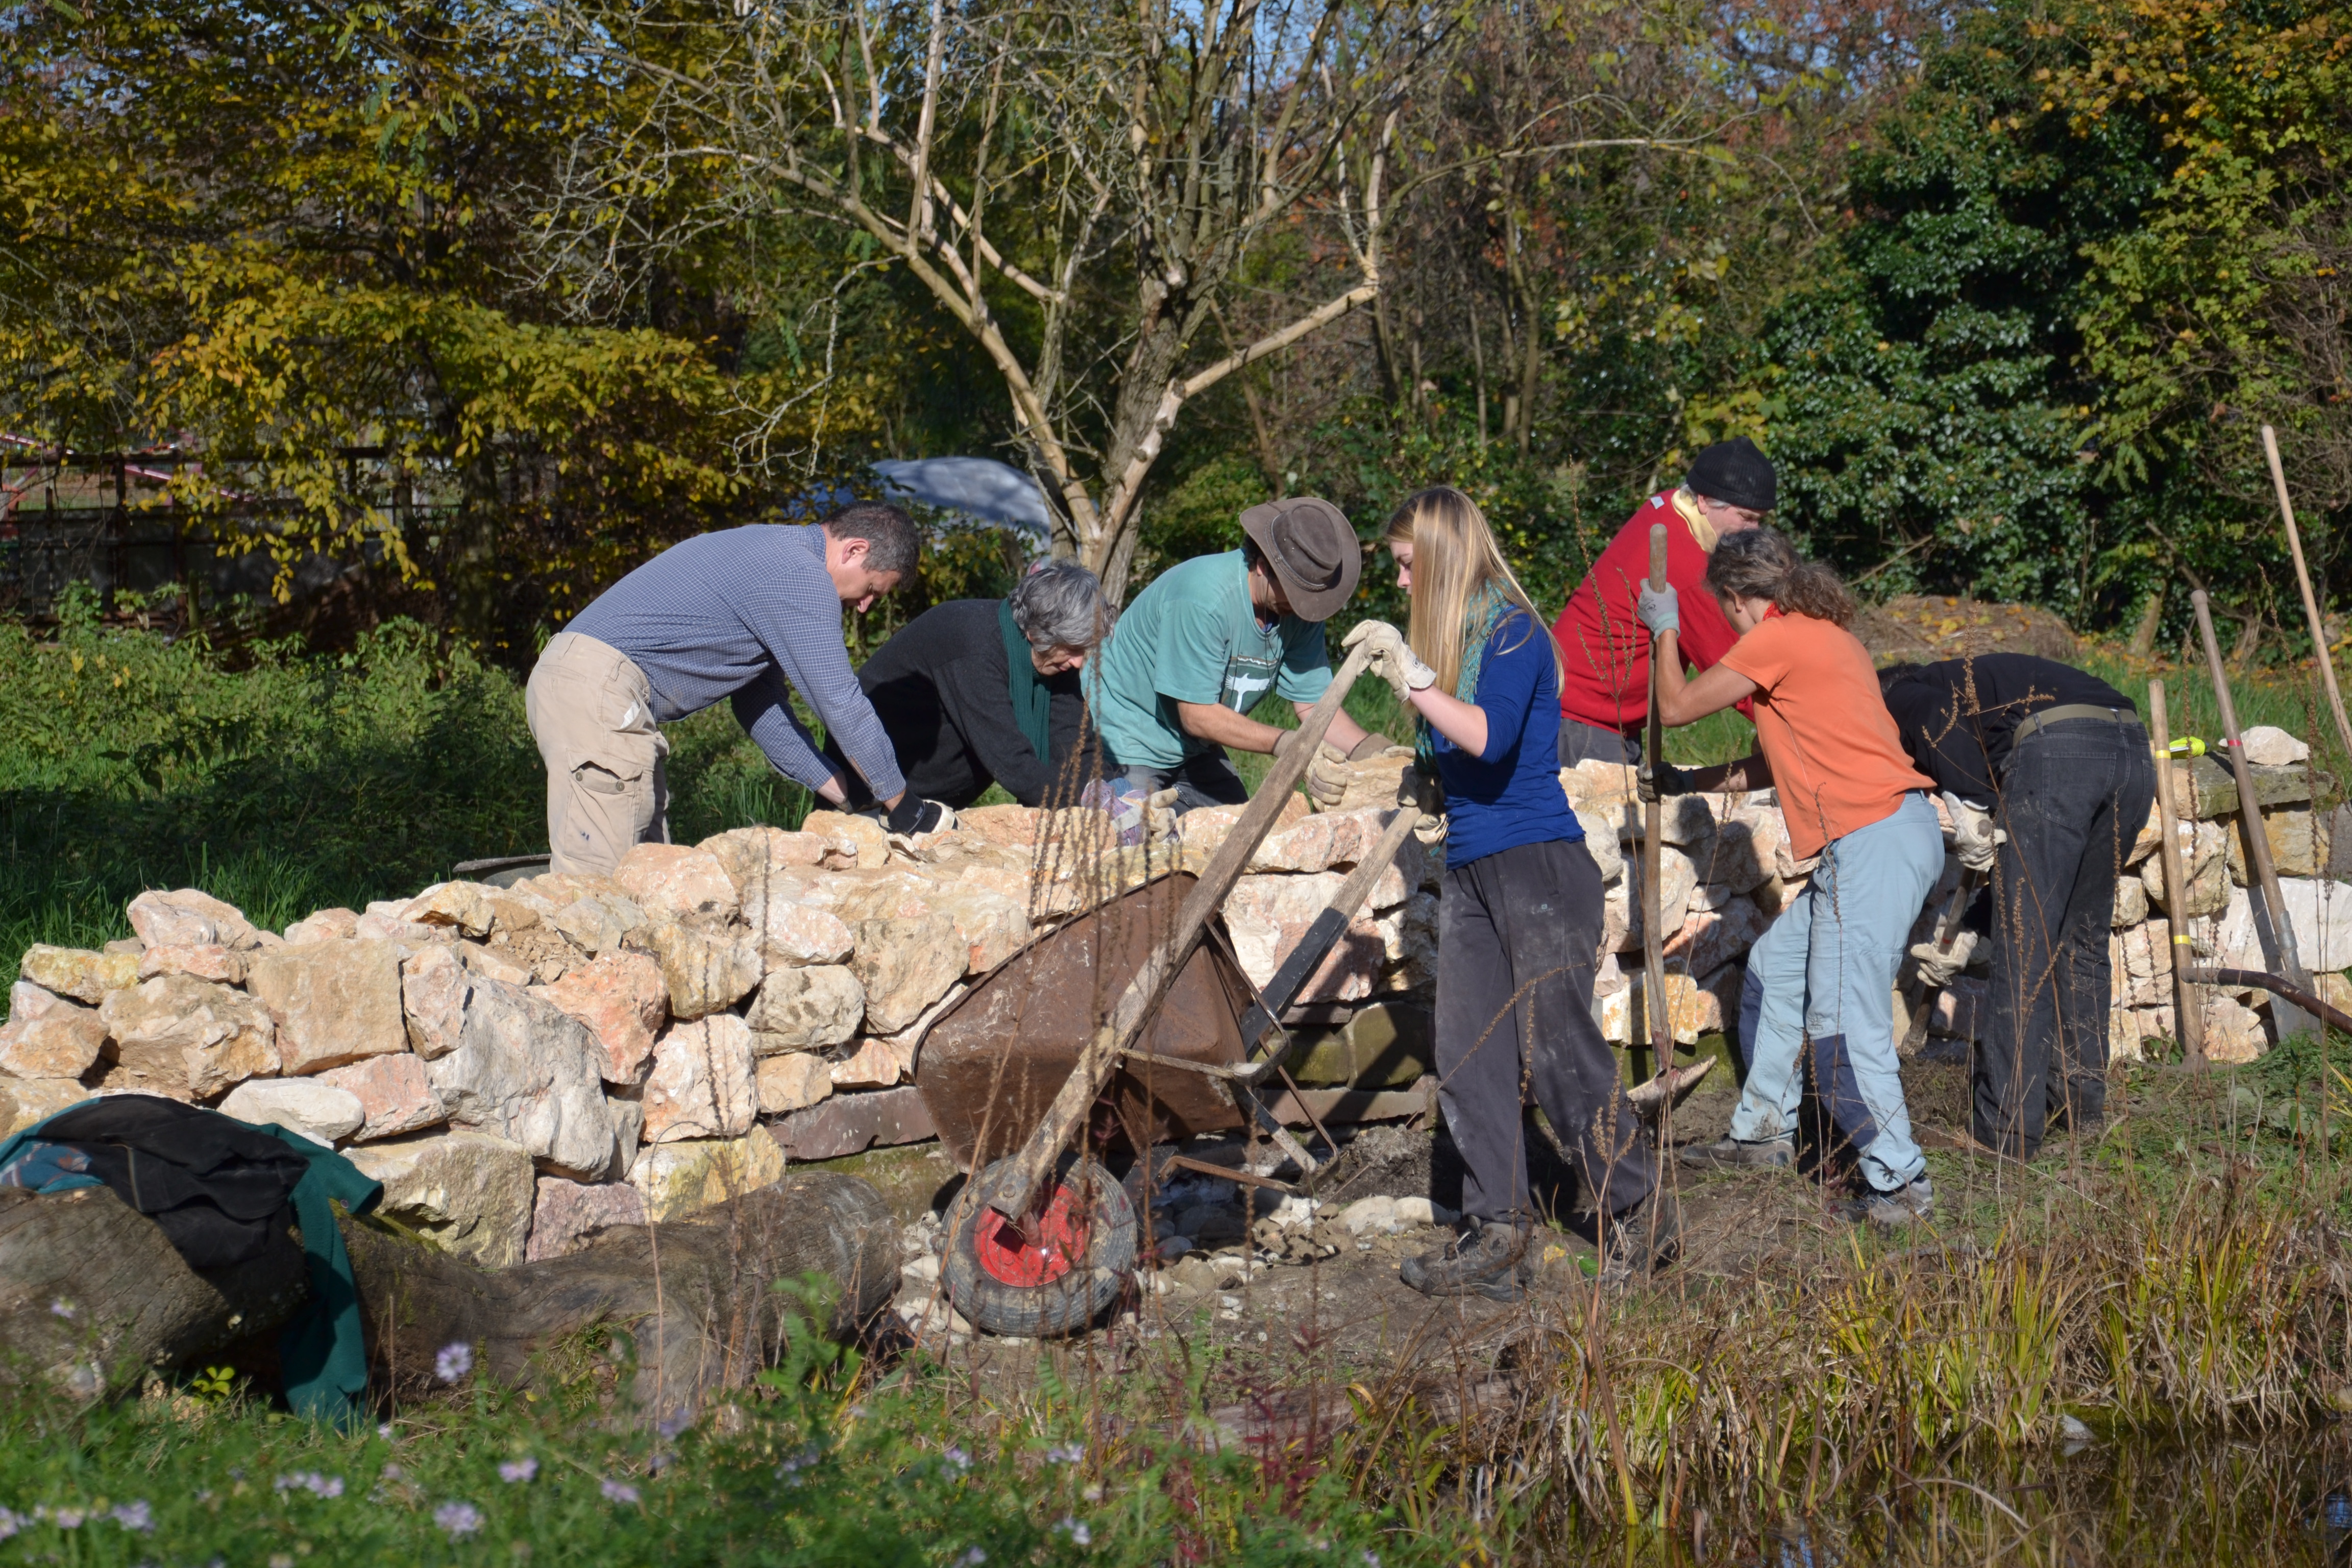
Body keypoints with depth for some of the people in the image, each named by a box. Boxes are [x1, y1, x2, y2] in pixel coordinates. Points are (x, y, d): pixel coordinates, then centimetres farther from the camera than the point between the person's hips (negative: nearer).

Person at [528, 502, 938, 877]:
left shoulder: (771, 556, 22)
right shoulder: (801, 578, -10)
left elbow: (760, 702, 24)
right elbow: (842, 704, -10)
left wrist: (848, 797, 22)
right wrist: (904, 806, 1)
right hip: (599, 691, -11)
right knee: (597, 876, -14)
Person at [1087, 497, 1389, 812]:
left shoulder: (1300, 608, -10)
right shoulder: (1204, 597, -31)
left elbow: (1314, 703, -8)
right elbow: (1197, 715, -29)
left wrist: (1372, 752, -26)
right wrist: (1288, 744, -38)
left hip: (1194, 751, 7)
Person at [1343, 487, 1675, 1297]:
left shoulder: (1513, 630, -10)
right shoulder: (1455, 634, 15)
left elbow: (1488, 740, -25)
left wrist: (1415, 677, -22)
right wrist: (1402, 679, 12)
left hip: (1539, 865, -9)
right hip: (1470, 871, 9)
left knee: (1559, 1053, -6)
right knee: (1469, 1065, 3)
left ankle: (1640, 1212, 9)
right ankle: (1495, 1236, 6)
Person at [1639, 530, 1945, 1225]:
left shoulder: (1777, 638, -8)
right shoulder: (1824, 636, 22)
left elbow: (1676, 707, 1)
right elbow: (1784, 762, 28)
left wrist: (1665, 629, 17)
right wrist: (1685, 782, 34)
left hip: (1875, 841, -11)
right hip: (1885, 836, 11)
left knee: (1842, 1020, -11)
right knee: (1775, 968, 20)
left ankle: (1900, 1183, -9)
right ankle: (1764, 1131, 30)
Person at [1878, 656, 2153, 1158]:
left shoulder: (1901, 699, 19)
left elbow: (1944, 724, -10)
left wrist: (1965, 807, -6)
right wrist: (1964, 937, 39)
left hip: (2056, 752, -8)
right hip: (2134, 752, 8)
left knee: (2024, 947, 0)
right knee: (2082, 940, 22)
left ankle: (2008, 1129, 3)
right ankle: (2084, 1106, 29)